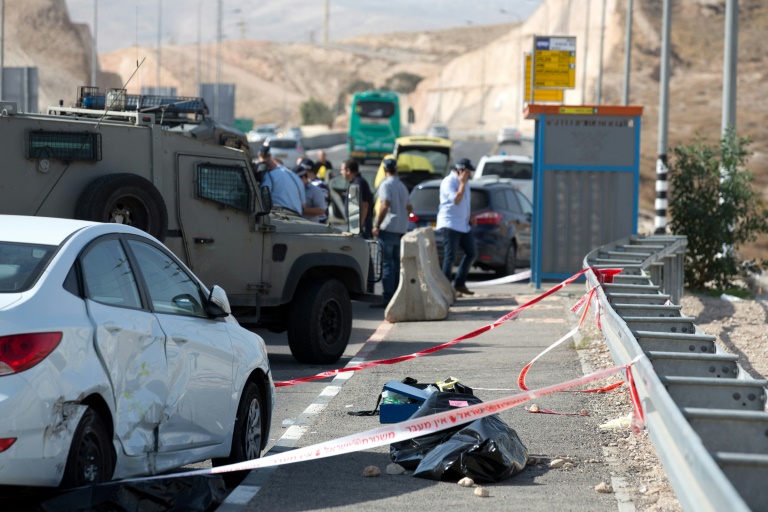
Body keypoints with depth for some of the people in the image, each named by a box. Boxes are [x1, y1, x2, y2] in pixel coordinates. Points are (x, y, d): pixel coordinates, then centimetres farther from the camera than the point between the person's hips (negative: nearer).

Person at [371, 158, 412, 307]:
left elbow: (385, 206, -21)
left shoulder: (386, 185, -10)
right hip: (401, 230, 8)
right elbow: (409, 208, 24)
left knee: (387, 264, -9)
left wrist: (377, 225, -17)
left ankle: (388, 298, -13)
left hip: (388, 229, -8)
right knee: (397, 264, 12)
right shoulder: (402, 186, 17)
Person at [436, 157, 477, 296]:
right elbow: (456, 200, -25)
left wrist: (470, 217, 15)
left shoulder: (465, 182, 15)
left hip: (463, 225, 9)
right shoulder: (448, 182, -13)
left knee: (472, 253, 8)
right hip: (450, 224, -9)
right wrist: (462, 183, -20)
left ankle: (459, 284, 16)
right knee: (450, 257, -9)